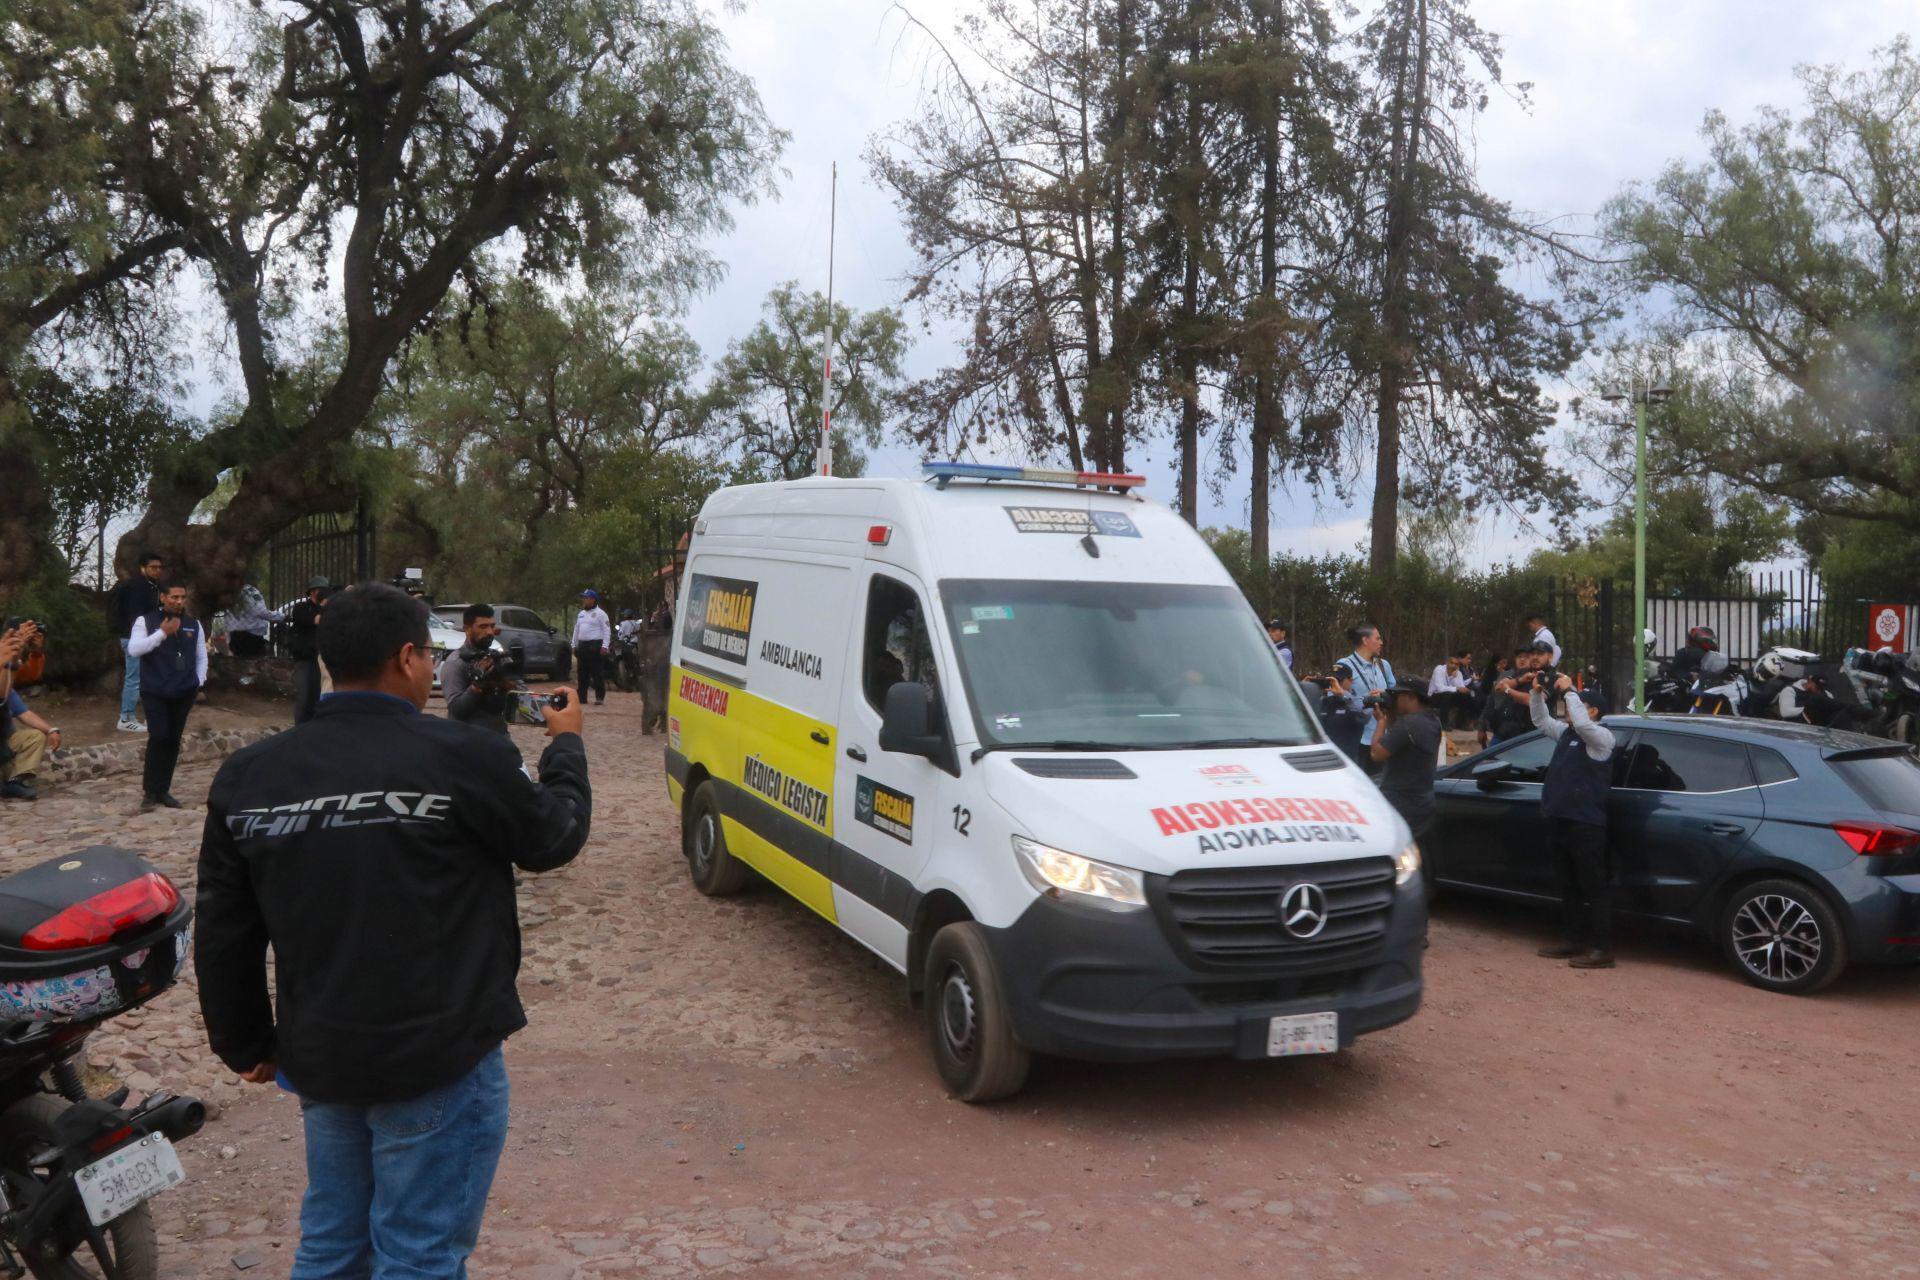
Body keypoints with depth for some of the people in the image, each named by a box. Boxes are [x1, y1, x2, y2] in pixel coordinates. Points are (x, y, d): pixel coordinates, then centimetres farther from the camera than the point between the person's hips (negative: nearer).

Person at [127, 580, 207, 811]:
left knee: (173, 740, 6)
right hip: (155, 692, -4)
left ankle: (163, 790, 14)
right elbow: (133, 649, -14)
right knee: (159, 737, -13)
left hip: (184, 694, 4)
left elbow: (201, 656, 18)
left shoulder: (194, 625, 11)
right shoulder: (146, 622, 0)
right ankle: (150, 791, -3)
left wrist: (199, 682, 8)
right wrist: (162, 633, -20)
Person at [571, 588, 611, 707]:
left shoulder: (600, 613, -5)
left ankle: (600, 698, -6)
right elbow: (576, 630, 24)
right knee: (582, 674, 8)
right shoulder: (581, 614, 19)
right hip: (582, 646, 8)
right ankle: (582, 698, 14)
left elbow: (607, 631, -10)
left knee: (597, 674, -8)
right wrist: (574, 645, 19)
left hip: (595, 646, -8)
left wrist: (604, 646, -17)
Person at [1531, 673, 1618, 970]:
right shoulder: (1565, 732, 16)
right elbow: (1541, 720, 26)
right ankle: (1572, 940, 23)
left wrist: (1569, 691, -21)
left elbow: (1582, 723, -28)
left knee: (1594, 887, -5)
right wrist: (1537, 693, 10)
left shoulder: (1601, 736, -8)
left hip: (1586, 824, -9)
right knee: (1568, 886, 15)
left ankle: (1602, 949, -3)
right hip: (1560, 821, 9)